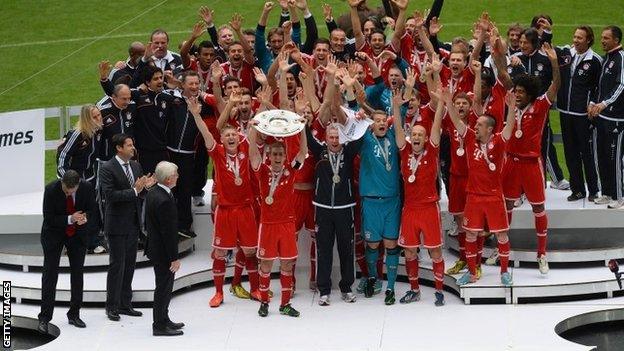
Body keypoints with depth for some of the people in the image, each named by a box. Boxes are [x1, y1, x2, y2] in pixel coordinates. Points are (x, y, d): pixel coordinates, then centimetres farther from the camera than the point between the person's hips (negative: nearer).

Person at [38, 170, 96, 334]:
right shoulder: (51, 190, -25)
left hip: (78, 233, 3)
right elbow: (49, 218, -20)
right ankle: (44, 318, -3)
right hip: (54, 233, -3)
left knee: (77, 273, 6)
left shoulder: (86, 187, -18)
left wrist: (85, 217, -25)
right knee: (50, 274, -5)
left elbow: (92, 208, -3)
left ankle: (74, 314, 18)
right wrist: (70, 219, -34)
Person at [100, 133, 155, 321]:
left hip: (133, 223, 7)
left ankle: (125, 304, 19)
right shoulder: (107, 168, -12)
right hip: (117, 224, -7)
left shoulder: (135, 166, 10)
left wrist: (146, 186, -6)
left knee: (129, 264, 11)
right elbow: (110, 195, -21)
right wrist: (134, 191, -23)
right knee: (117, 265, -2)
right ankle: (112, 307, 8)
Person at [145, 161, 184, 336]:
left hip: (155, 247, 10)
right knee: (164, 287, 2)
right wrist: (174, 257, -19)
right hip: (164, 251, -10)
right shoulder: (165, 200, -27)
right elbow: (168, 231, -24)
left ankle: (163, 320, 32)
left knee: (164, 287, 20)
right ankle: (160, 325, 11)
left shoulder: (152, 193, 4)